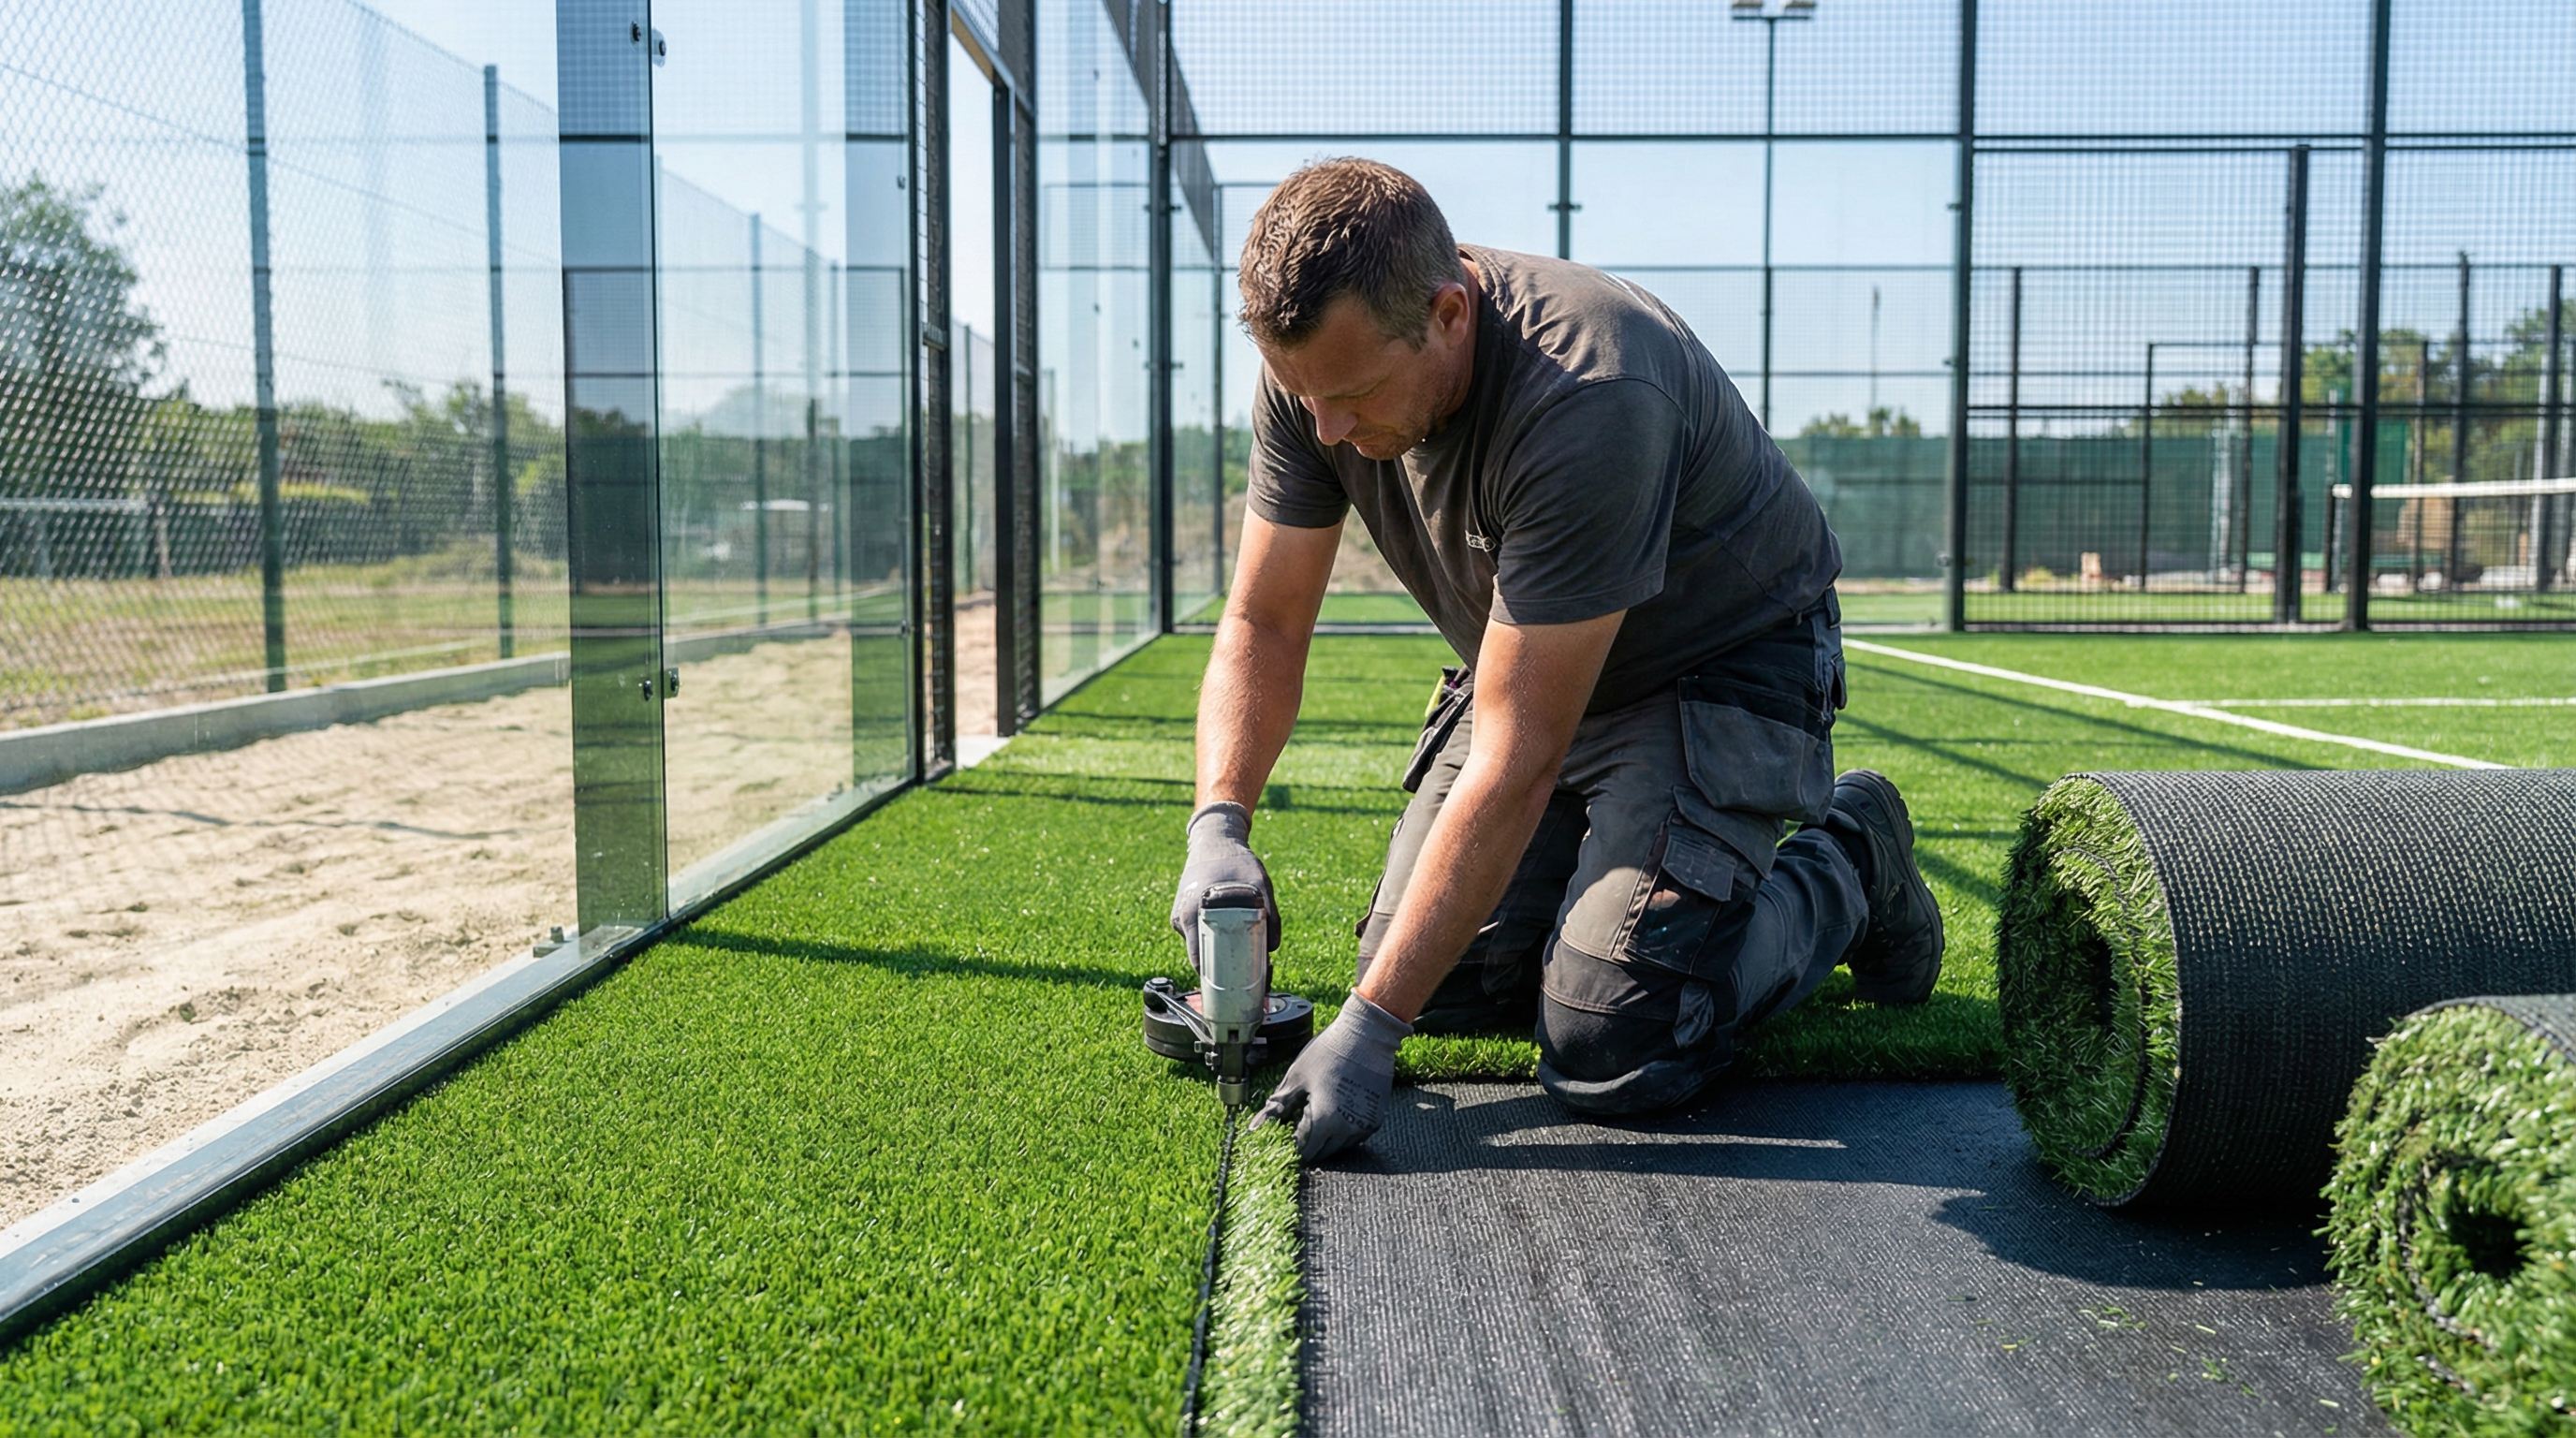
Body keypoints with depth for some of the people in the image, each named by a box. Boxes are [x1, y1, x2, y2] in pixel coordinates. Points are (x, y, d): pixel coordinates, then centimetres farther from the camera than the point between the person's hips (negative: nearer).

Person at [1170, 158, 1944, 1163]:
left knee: (1609, 1051, -17)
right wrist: (1218, 825, -26)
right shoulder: (1317, 368, -17)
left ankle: (1847, 864, 8)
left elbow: (1516, 762, -35)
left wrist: (1369, 1028, -34)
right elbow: (1262, 624, -7)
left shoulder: (1585, 398, -37)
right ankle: (1618, 860, 23)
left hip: (1729, 662, -6)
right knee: (1444, 987, -2)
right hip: (1534, 664, 7)